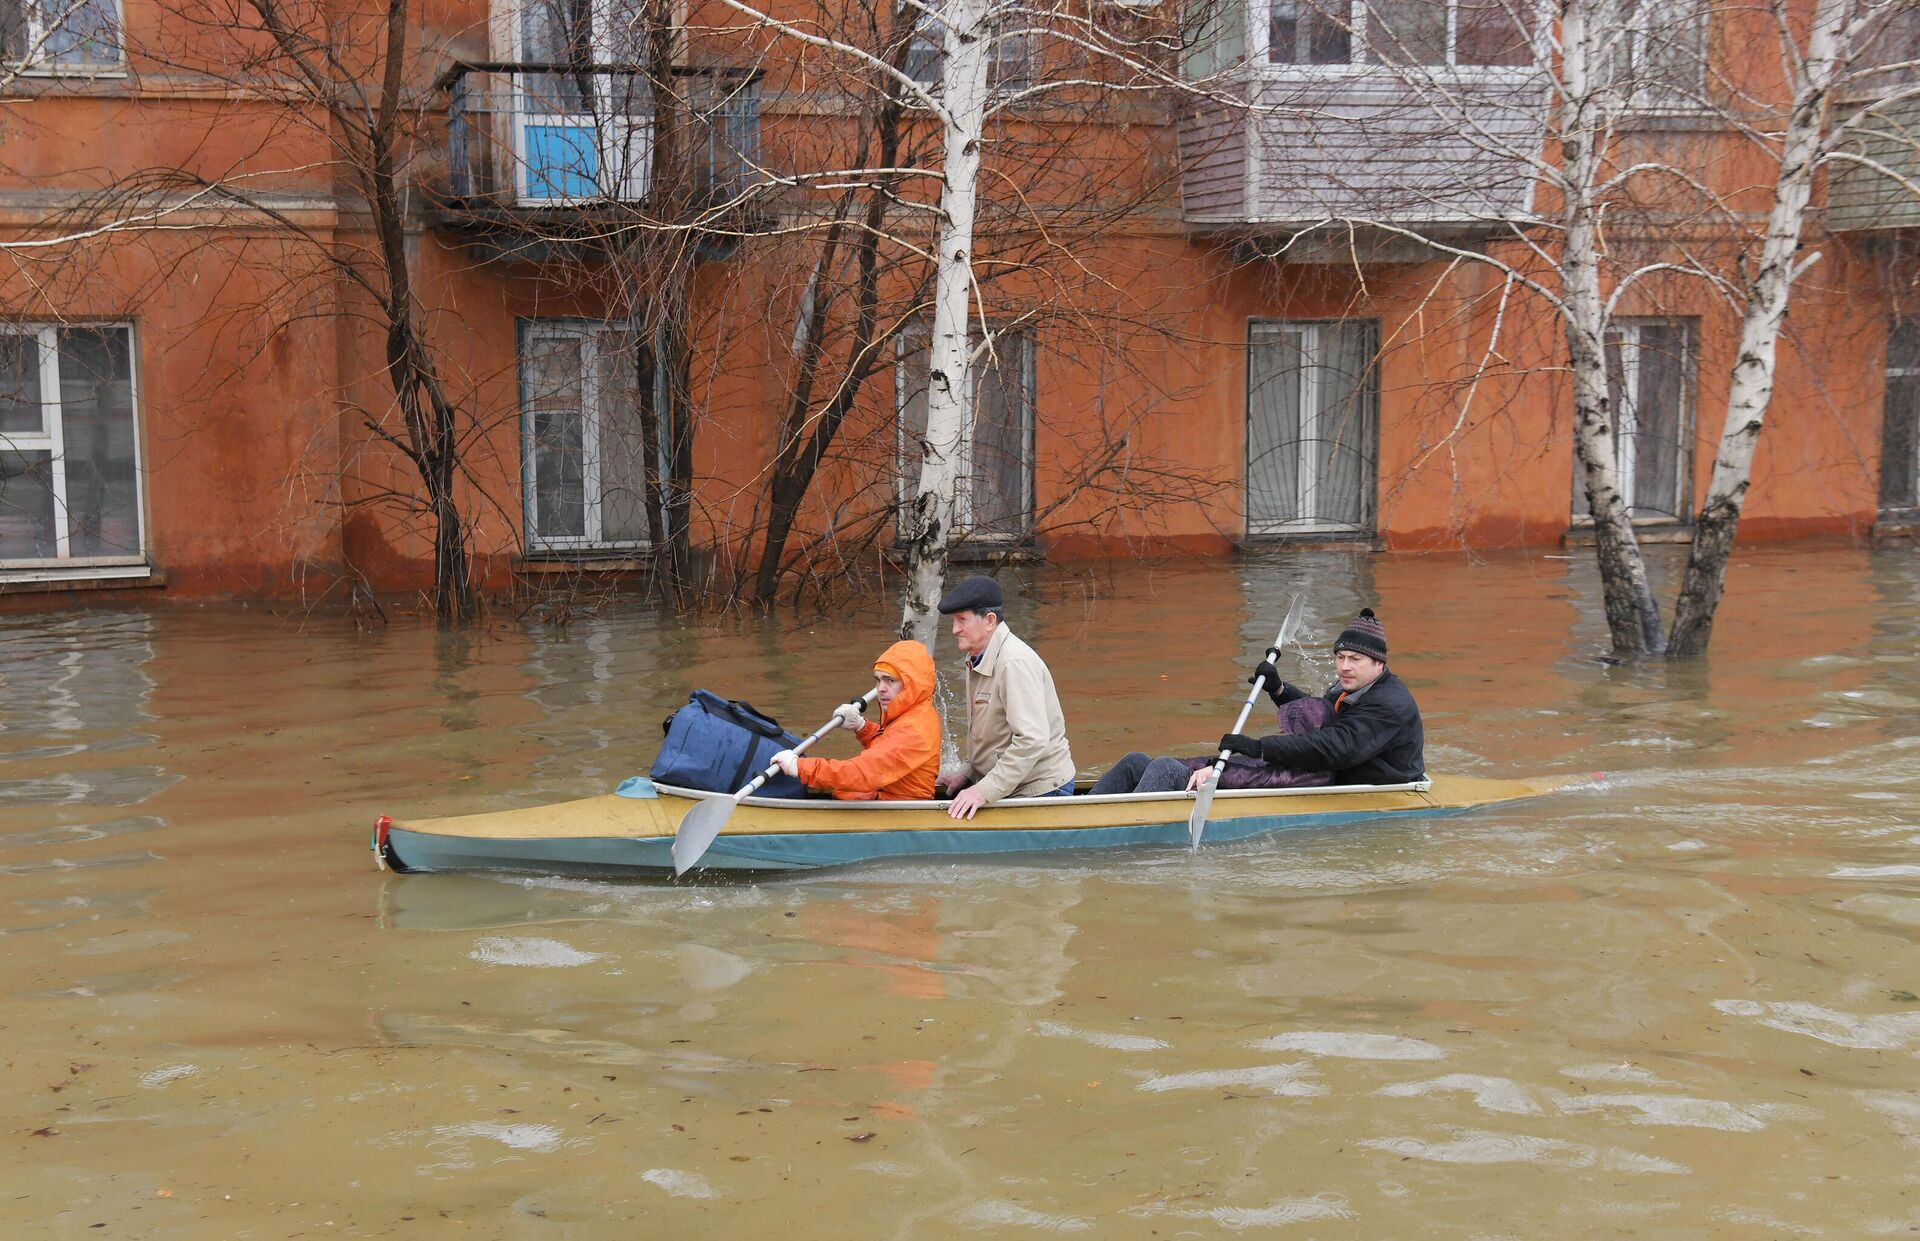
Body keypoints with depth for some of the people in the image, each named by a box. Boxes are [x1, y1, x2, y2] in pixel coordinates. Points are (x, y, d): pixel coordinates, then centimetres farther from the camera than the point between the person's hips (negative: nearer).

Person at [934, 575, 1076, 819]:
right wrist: (968, 773, 9)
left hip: (1041, 791, -9)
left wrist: (984, 791, -29)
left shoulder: (1015, 663, -23)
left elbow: (1033, 740, -30)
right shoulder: (978, 659, 10)